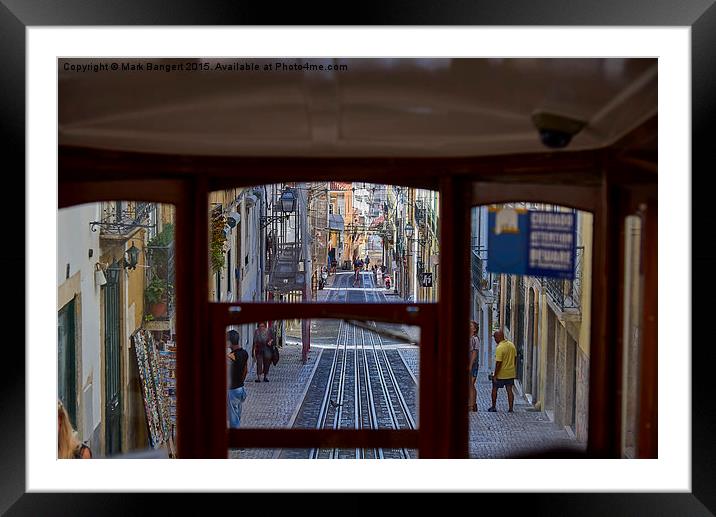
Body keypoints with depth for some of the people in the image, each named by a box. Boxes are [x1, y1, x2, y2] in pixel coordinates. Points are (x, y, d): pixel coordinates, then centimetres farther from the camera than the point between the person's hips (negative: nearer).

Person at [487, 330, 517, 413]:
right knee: (509, 390, 8)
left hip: (501, 374, -6)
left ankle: (493, 407, 19)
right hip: (511, 373, 6)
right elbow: (514, 357, 12)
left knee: (494, 389, 11)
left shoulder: (499, 348, -22)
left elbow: (498, 363, -23)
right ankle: (510, 408, 5)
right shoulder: (512, 345, 2)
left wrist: (495, 375, -17)